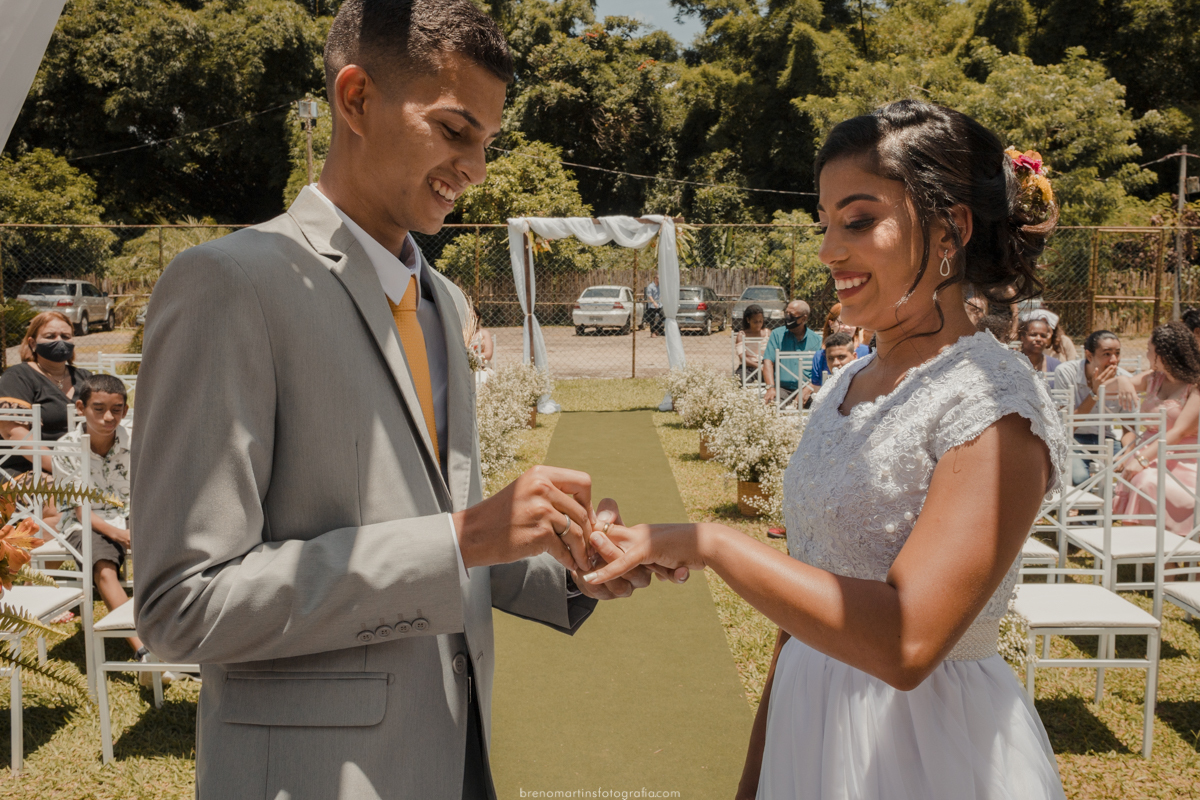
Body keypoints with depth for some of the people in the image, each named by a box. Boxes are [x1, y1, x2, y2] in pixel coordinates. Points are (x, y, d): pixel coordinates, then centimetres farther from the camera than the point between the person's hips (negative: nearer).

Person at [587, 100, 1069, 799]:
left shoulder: (996, 405, -19)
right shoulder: (844, 388, 4)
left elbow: (905, 641, -29)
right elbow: (808, 595, 8)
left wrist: (707, 543, -26)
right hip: (808, 728, 6)